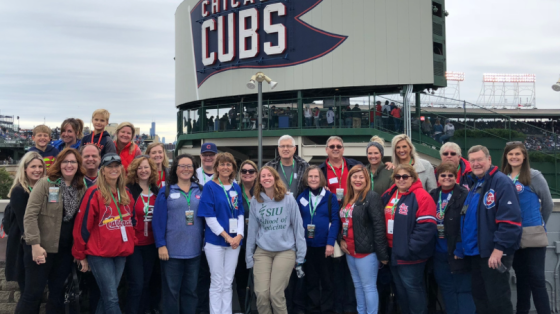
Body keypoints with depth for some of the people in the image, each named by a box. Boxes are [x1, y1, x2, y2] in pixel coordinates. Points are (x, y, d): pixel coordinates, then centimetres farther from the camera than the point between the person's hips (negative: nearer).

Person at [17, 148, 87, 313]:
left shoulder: (81, 188, 6)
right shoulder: (45, 184, -8)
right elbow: (30, 215, -14)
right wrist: (35, 244, -20)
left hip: (65, 250, 5)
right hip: (42, 248, -5)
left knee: (58, 292, 13)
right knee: (33, 292, 0)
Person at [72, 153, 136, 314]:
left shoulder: (126, 194, 10)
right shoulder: (94, 193, -9)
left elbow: (132, 220, 22)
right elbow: (82, 226, -8)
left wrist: (132, 242, 13)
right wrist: (81, 255, -5)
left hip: (121, 253, 6)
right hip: (99, 254, -6)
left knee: (108, 296, 12)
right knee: (112, 298, -7)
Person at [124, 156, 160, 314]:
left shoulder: (157, 191, 6)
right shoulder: (128, 190, -10)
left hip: (150, 244, 5)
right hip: (132, 243, -5)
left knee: (146, 283, 14)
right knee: (136, 284, -6)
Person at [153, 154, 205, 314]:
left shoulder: (200, 191, 7)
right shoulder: (166, 192, -1)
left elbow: (205, 217, 9)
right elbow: (158, 221, -5)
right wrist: (161, 245, -11)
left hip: (194, 250, 3)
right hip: (172, 250, -3)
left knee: (190, 290, 12)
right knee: (171, 290, 6)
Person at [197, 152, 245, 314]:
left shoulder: (236, 188, 9)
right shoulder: (209, 187, -5)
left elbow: (240, 214, 9)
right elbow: (209, 217, -10)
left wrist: (239, 235, -7)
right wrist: (227, 237, -14)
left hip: (234, 241, 4)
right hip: (215, 241, -4)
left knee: (228, 283, 9)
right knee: (217, 283, 1)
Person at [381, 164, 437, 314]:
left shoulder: (421, 196, -15)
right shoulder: (389, 196, 9)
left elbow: (426, 227, -21)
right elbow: (384, 221, 18)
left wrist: (410, 249, -21)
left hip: (409, 254, -8)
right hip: (393, 252, 8)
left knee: (412, 287, 3)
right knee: (400, 287, 18)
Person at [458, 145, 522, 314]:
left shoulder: (501, 182, -11)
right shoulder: (475, 186, 17)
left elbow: (510, 219, -21)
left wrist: (499, 248, -24)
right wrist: (461, 249, 17)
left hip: (494, 253, -9)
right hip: (475, 252, 9)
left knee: (498, 300, -2)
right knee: (480, 298, 15)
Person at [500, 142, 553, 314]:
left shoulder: (534, 176, -4)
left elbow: (548, 203, 1)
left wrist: (538, 224, 9)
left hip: (532, 236, -4)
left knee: (536, 279, -4)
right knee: (521, 277, 14)